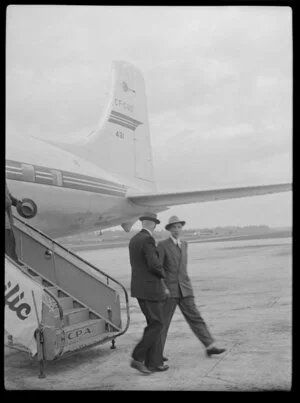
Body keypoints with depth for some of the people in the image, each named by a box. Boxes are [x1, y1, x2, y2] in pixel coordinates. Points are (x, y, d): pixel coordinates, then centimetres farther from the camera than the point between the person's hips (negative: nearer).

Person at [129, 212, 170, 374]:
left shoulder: (133, 240, 13)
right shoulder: (148, 240, -16)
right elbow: (154, 265, -23)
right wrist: (162, 274, 1)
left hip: (139, 288, 9)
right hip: (149, 288, -9)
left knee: (154, 323, 13)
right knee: (156, 324, -1)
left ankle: (154, 362, 15)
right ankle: (137, 358, 0)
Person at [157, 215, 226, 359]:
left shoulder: (184, 244, 13)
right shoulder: (162, 245, -6)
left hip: (184, 289, 5)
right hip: (168, 289, -5)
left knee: (195, 317, 2)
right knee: (163, 322, 2)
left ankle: (210, 346, 2)